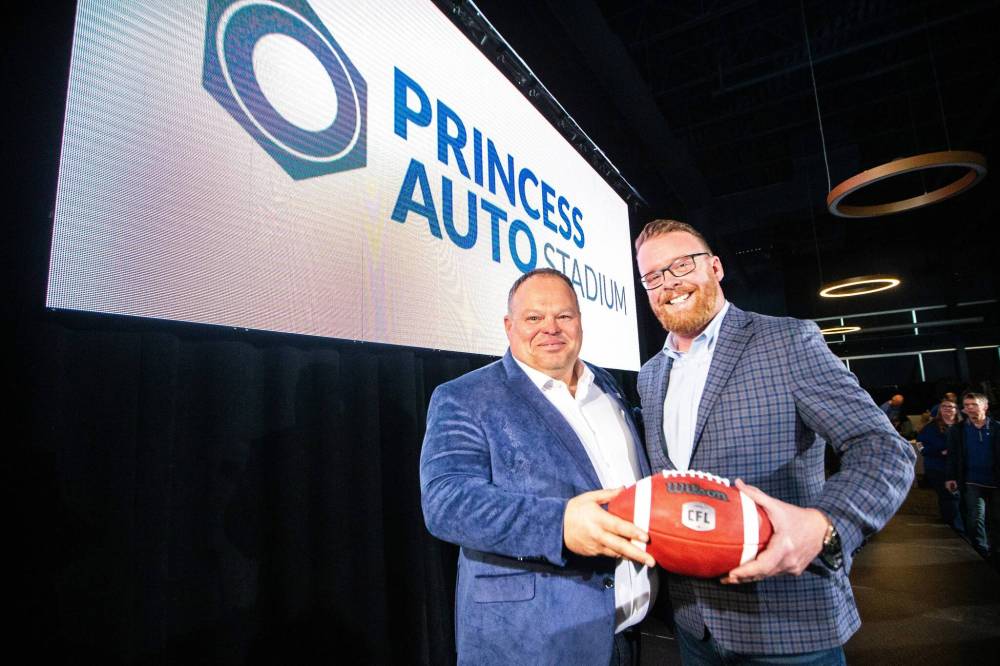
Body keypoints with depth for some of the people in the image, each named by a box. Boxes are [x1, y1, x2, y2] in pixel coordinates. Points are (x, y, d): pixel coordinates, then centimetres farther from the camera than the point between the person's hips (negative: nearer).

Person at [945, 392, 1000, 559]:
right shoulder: (957, 430, 0)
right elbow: (952, 456, 1)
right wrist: (951, 477, -4)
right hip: (972, 483, -1)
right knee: (976, 518, -7)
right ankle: (982, 554, 4)